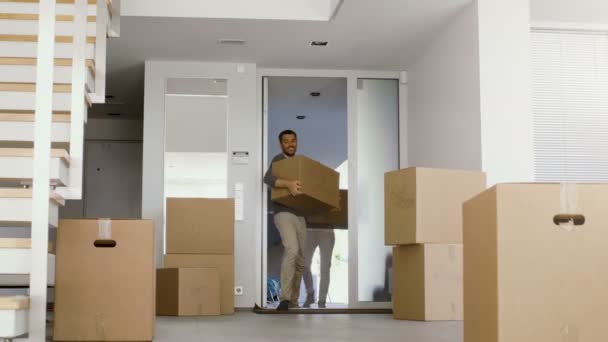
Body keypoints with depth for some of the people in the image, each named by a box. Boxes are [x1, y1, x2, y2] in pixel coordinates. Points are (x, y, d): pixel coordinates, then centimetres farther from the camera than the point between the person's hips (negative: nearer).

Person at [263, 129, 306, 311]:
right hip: (284, 213, -7)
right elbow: (268, 178, -20)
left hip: (300, 215, 7)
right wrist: (288, 184, -37)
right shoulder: (278, 160, -1)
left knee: (300, 261, 6)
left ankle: (293, 301, 14)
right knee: (292, 250, -27)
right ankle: (285, 298, -29)